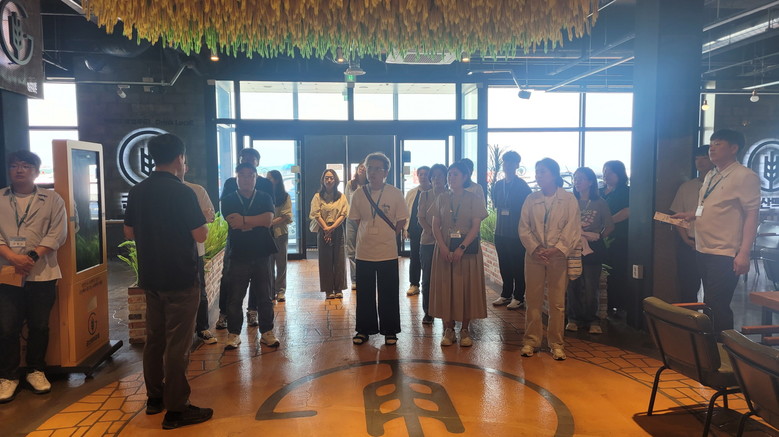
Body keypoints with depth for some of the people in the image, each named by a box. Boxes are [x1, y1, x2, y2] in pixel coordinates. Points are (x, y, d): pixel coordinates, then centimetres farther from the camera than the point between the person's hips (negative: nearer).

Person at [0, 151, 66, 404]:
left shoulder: (52, 200, 4)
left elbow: (57, 233, -4)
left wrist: (33, 256, -16)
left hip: (42, 274, 0)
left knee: (39, 325, 8)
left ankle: (36, 370, 24)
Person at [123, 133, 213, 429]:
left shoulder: (137, 192, 4)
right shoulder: (182, 192, -16)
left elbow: (129, 233, 13)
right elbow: (201, 236, -15)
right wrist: (197, 221, 4)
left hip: (150, 278, 7)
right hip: (181, 279, -7)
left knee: (154, 338, 17)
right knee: (177, 344, -1)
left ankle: (154, 398, 29)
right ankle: (176, 410, 7)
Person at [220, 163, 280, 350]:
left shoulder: (265, 198, 7)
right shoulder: (228, 200, 4)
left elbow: (268, 220, -11)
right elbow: (233, 223, -13)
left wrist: (244, 220, -13)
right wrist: (258, 221, -10)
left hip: (261, 255, 1)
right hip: (238, 256, -1)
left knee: (265, 297, 7)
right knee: (235, 298, 4)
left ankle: (267, 333, 18)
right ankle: (233, 334, 17)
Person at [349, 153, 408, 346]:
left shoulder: (395, 194, -6)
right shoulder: (358, 194, 0)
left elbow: (401, 221, 1)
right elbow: (357, 221, 10)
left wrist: (387, 237, -1)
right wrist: (368, 236, 4)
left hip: (387, 252, -2)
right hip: (364, 252, 2)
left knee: (389, 294, 7)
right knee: (364, 294, 11)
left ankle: (389, 331, 22)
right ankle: (364, 329, 26)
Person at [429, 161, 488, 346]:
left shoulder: (473, 199, 0)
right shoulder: (441, 198, 7)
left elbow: (475, 227, -7)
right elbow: (435, 225, 3)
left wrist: (461, 248, -18)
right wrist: (443, 247, -12)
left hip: (467, 248, -2)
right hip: (444, 248, 2)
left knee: (467, 286, 1)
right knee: (445, 286, 2)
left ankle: (465, 330, 12)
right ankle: (449, 330, 12)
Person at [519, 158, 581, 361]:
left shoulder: (569, 199, 0)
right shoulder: (531, 200, 7)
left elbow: (573, 229, -4)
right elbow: (524, 228, 4)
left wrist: (557, 249, -15)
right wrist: (535, 248, -10)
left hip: (558, 256, -2)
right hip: (534, 255, 2)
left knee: (557, 302, 2)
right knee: (532, 300, 6)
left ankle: (556, 343, 13)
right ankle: (531, 340, 15)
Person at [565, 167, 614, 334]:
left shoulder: (599, 203, 3)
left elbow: (609, 226, 4)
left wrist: (598, 236, -7)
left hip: (592, 249, -1)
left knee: (590, 287, -1)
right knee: (573, 285, 2)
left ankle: (592, 320, 13)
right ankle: (574, 319, 14)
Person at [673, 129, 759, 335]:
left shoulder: (745, 176, -9)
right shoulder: (710, 176, 16)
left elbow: (752, 215, -14)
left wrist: (743, 253, -21)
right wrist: (689, 215, 11)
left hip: (725, 254, -8)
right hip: (703, 250, 8)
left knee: (717, 307, -7)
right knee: (709, 304, 15)